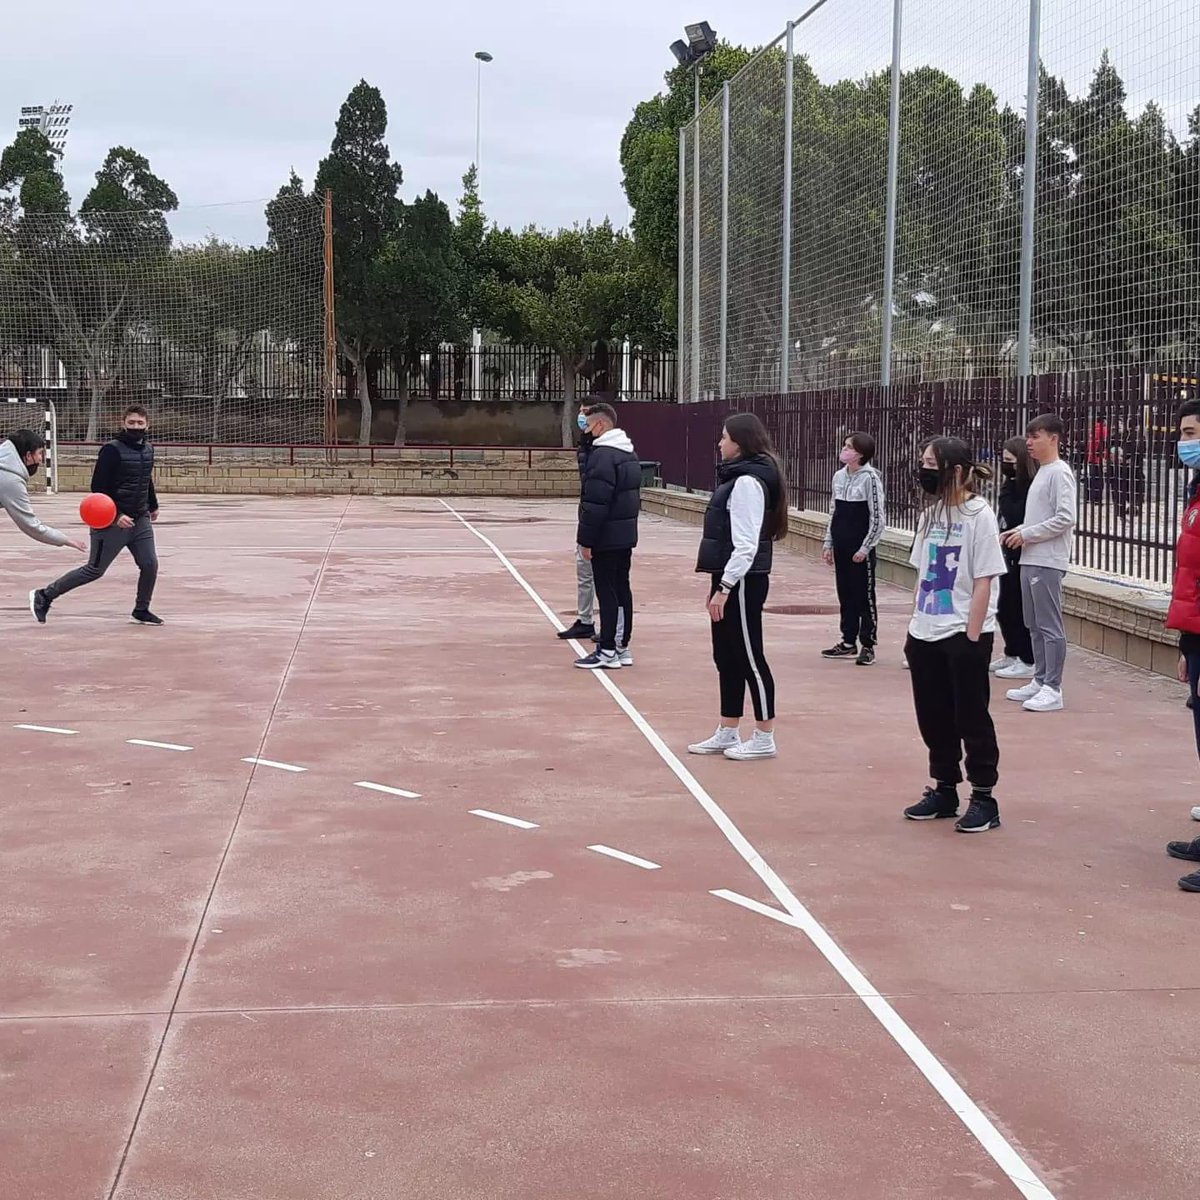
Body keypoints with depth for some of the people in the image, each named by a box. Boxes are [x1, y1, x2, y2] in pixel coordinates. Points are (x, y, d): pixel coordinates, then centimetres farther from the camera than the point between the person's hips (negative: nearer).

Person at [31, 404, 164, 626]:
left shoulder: (148, 449, 8)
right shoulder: (112, 450, -15)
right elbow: (98, 488, -18)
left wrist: (153, 506, 32)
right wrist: (116, 516, -25)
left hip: (140, 520, 7)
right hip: (112, 522, -7)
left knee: (150, 564, -1)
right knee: (95, 570, -1)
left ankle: (141, 611, 18)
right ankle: (45, 595, 10)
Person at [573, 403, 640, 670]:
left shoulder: (603, 455, -17)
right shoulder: (629, 453, 14)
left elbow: (595, 503, -22)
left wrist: (586, 539, -17)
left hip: (607, 537, -9)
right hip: (626, 534, 10)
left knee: (606, 591, -5)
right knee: (622, 588, 13)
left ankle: (608, 651, -2)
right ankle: (622, 646, 19)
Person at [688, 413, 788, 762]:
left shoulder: (748, 482, -17)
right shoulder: (736, 477, 14)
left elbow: (746, 544, -22)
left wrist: (724, 588, -22)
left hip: (743, 582, -10)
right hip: (729, 579, 10)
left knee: (749, 658, -1)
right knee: (726, 658, 15)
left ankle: (764, 739, 8)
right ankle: (727, 734, 23)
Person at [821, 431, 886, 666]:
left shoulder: (870, 478, -12)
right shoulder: (839, 477, 8)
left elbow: (878, 518, -11)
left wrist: (865, 548, -13)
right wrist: (828, 544, 13)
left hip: (861, 549, -6)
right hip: (841, 548, 7)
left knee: (865, 596, 1)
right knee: (845, 594, 12)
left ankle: (867, 646, 8)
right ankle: (848, 642, 22)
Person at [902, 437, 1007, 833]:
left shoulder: (978, 516, -11)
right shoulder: (931, 515, 10)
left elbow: (984, 582, -13)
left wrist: (971, 637, -16)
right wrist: (916, 627, 10)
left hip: (964, 636, -7)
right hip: (927, 636, 7)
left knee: (971, 718, 2)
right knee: (933, 717, 12)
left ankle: (983, 798, 12)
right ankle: (944, 790, 26)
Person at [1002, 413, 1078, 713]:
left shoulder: (1060, 473, -12)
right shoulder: (1041, 472, 17)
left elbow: (1065, 519, -20)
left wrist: (1027, 534, -15)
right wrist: (1019, 530, 8)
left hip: (1048, 562, -10)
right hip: (1031, 560, 10)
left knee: (1050, 626, -7)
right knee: (1034, 625, 13)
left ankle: (1052, 689, -5)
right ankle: (1040, 681, 21)